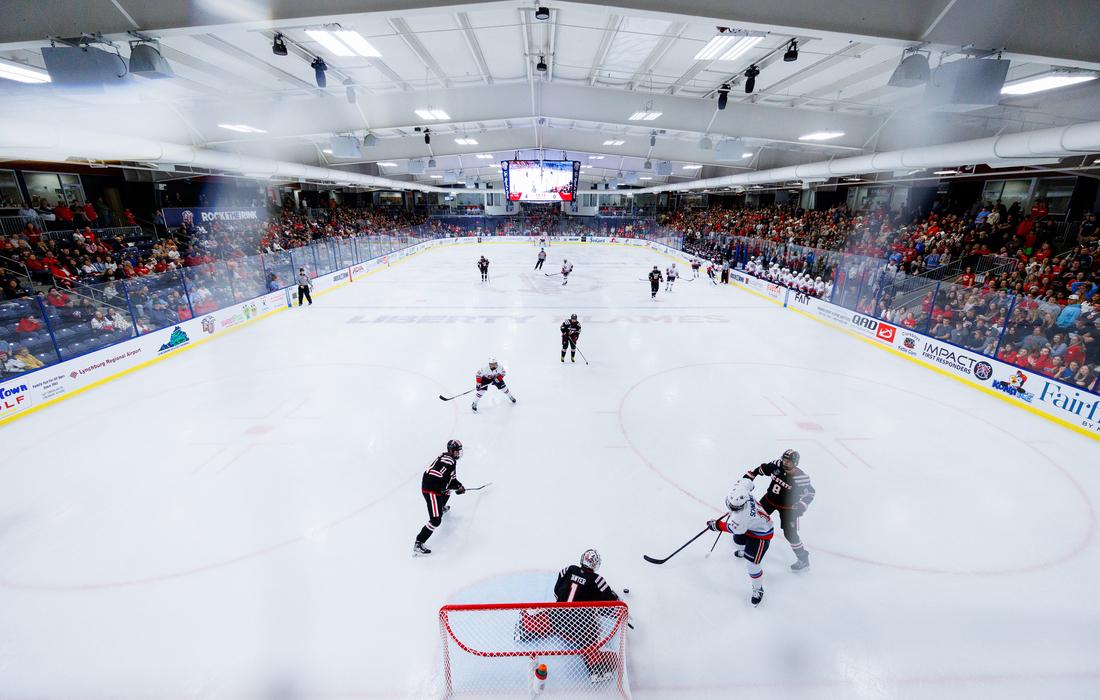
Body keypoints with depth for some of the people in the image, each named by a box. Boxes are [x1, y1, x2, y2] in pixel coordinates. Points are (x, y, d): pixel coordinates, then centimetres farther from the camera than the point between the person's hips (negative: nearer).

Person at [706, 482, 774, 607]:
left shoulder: (742, 517, -44)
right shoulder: (740, 489, -28)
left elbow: (732, 528, -23)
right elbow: (748, 483, -3)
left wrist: (715, 525, -9)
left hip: (761, 534, -9)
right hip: (750, 525, 9)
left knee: (751, 564, -4)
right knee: (738, 542, 30)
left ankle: (758, 589, 21)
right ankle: (744, 552, 65)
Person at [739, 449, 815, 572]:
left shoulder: (801, 478, -27)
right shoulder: (777, 466, -18)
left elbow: (810, 493, -17)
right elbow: (760, 469, -4)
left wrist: (802, 505, -30)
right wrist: (747, 478, -7)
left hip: (787, 507, -4)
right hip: (770, 499, 5)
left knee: (790, 533, -3)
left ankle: (803, 559, 17)